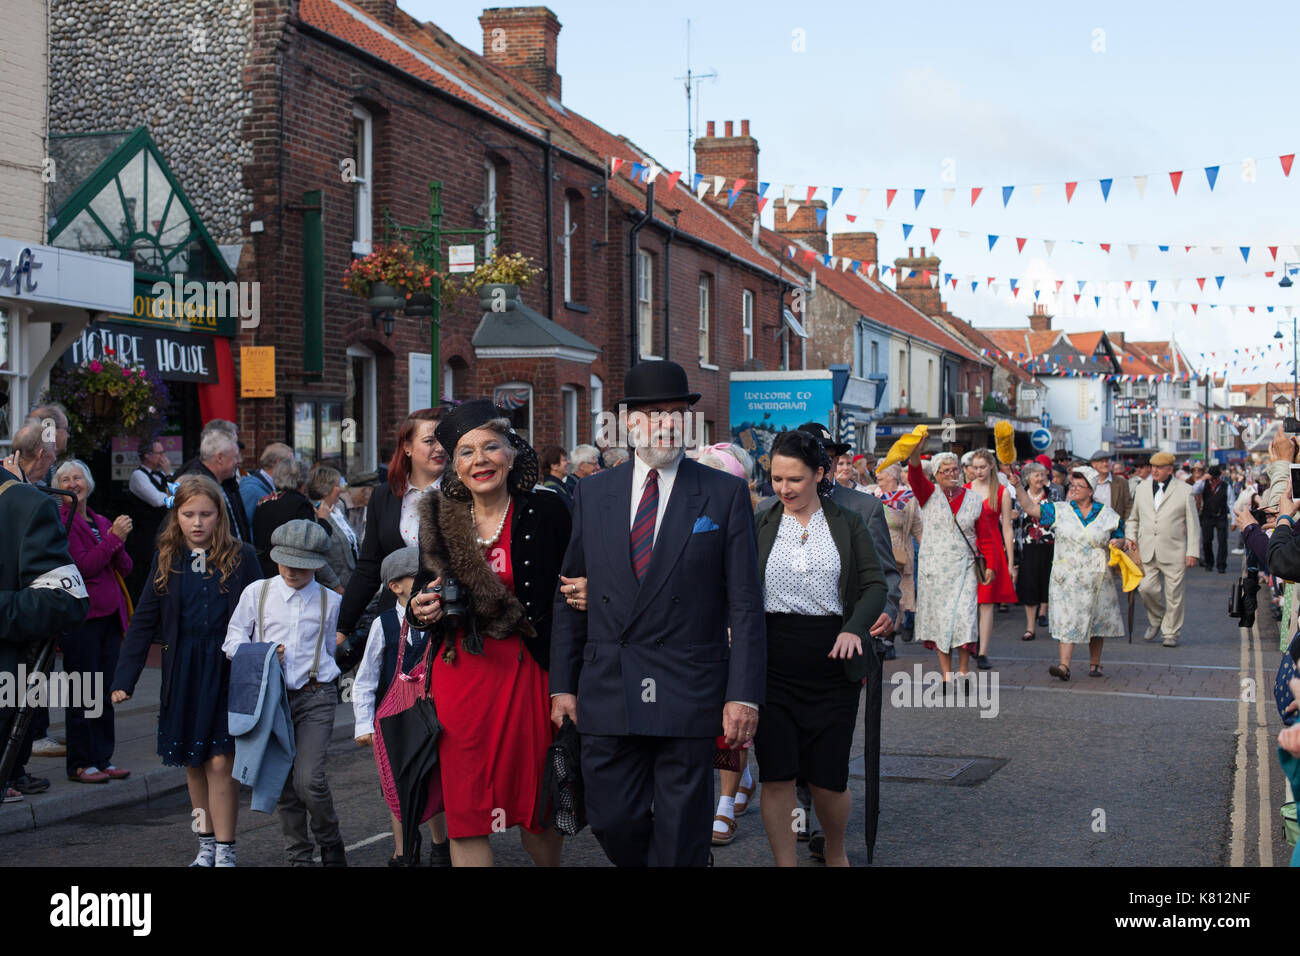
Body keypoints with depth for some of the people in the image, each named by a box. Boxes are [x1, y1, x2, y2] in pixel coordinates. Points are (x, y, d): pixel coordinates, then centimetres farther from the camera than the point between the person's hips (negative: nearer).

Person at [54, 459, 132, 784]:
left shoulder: (102, 523, 15)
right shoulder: (61, 522, -6)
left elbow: (125, 568, 9)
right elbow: (84, 567, -16)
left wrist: (118, 542, -8)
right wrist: (114, 537, -15)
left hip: (110, 616, 7)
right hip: (81, 618, -7)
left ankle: (103, 758, 16)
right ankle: (81, 763, 4)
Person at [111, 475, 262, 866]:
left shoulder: (241, 557, -3)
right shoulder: (166, 560, 4)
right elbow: (144, 621, 5)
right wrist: (124, 679, -1)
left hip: (227, 673, -3)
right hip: (183, 675, 3)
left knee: (220, 762, -7)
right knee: (193, 764, 10)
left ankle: (225, 851, 3)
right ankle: (206, 845, 23)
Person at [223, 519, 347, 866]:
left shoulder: (330, 601, 7)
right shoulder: (257, 593, 7)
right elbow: (233, 639, 8)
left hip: (315, 697, -2)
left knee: (310, 781, -14)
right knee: (282, 785, 5)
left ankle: (332, 849, 9)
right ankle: (298, 855, 20)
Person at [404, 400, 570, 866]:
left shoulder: (546, 513, -3)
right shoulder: (439, 520, 6)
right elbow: (422, 594, 16)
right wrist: (421, 611, -7)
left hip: (526, 671, -2)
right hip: (459, 674, 2)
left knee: (537, 805, 6)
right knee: (465, 809, 2)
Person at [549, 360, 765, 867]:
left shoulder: (725, 493, 1)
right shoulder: (593, 493, 9)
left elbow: (745, 603, -2)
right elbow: (570, 595, 11)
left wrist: (744, 694, -9)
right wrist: (563, 684, 6)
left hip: (689, 694, -2)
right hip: (607, 692, 3)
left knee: (680, 837, 3)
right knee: (612, 819, 5)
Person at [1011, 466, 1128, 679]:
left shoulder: (1107, 514, 5)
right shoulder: (1059, 510, 2)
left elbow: (1119, 539, 13)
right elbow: (1031, 508, -5)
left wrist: (1119, 543, -10)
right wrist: (1018, 487, -16)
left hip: (1097, 578, 1)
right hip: (1067, 577, -1)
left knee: (1096, 619, 8)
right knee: (1066, 618, -10)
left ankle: (1095, 664, 23)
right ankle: (1064, 665, -15)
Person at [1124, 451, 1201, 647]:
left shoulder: (1184, 491, 3)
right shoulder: (1142, 488, 13)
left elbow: (1193, 524, 3)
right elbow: (1134, 518, 23)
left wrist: (1192, 552, -3)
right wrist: (1131, 538, 6)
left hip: (1174, 553, -3)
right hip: (1147, 552, 3)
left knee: (1173, 594, -1)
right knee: (1146, 588, -9)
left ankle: (1171, 633, 12)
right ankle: (1155, 620, 19)